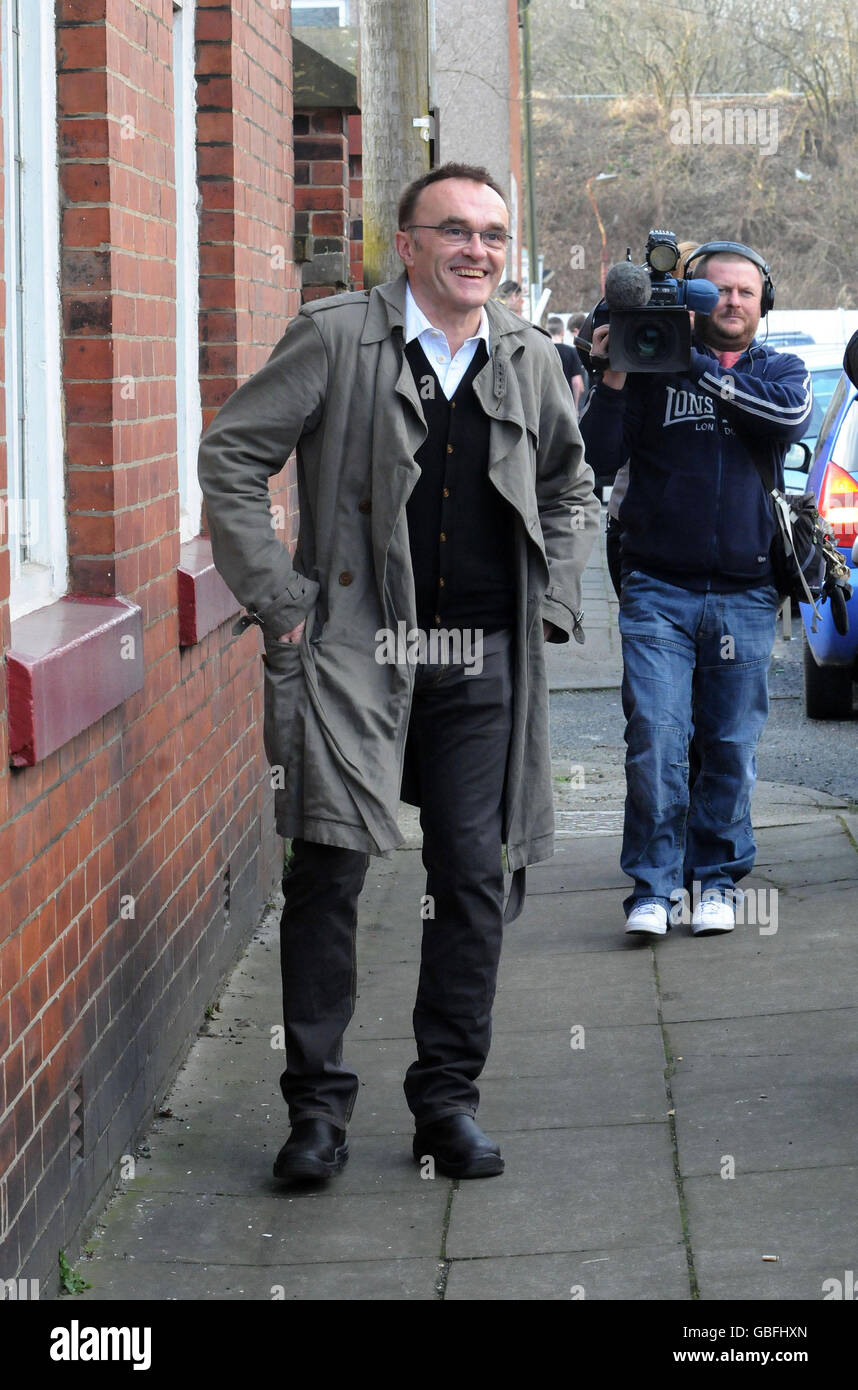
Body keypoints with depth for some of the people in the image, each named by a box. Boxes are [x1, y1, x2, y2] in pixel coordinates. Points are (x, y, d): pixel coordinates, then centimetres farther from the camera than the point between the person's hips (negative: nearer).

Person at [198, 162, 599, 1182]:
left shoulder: (529, 361, 10)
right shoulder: (335, 338, -3)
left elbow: (570, 488, 27)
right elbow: (230, 456, -2)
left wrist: (553, 598, 14)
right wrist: (277, 597, -7)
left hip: (484, 665, 4)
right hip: (353, 650, -4)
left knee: (474, 880, 4)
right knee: (328, 871, -6)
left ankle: (449, 1100, 16)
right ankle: (317, 1105, 5)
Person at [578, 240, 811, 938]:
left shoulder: (779, 369, 12)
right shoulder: (651, 367, 6)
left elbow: (791, 413, -12)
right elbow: (598, 456, 1)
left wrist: (699, 367, -13)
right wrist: (614, 378, -12)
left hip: (745, 597, 2)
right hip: (659, 589, -1)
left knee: (731, 749, 4)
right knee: (655, 738, -10)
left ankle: (716, 878, 17)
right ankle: (656, 885, -2)